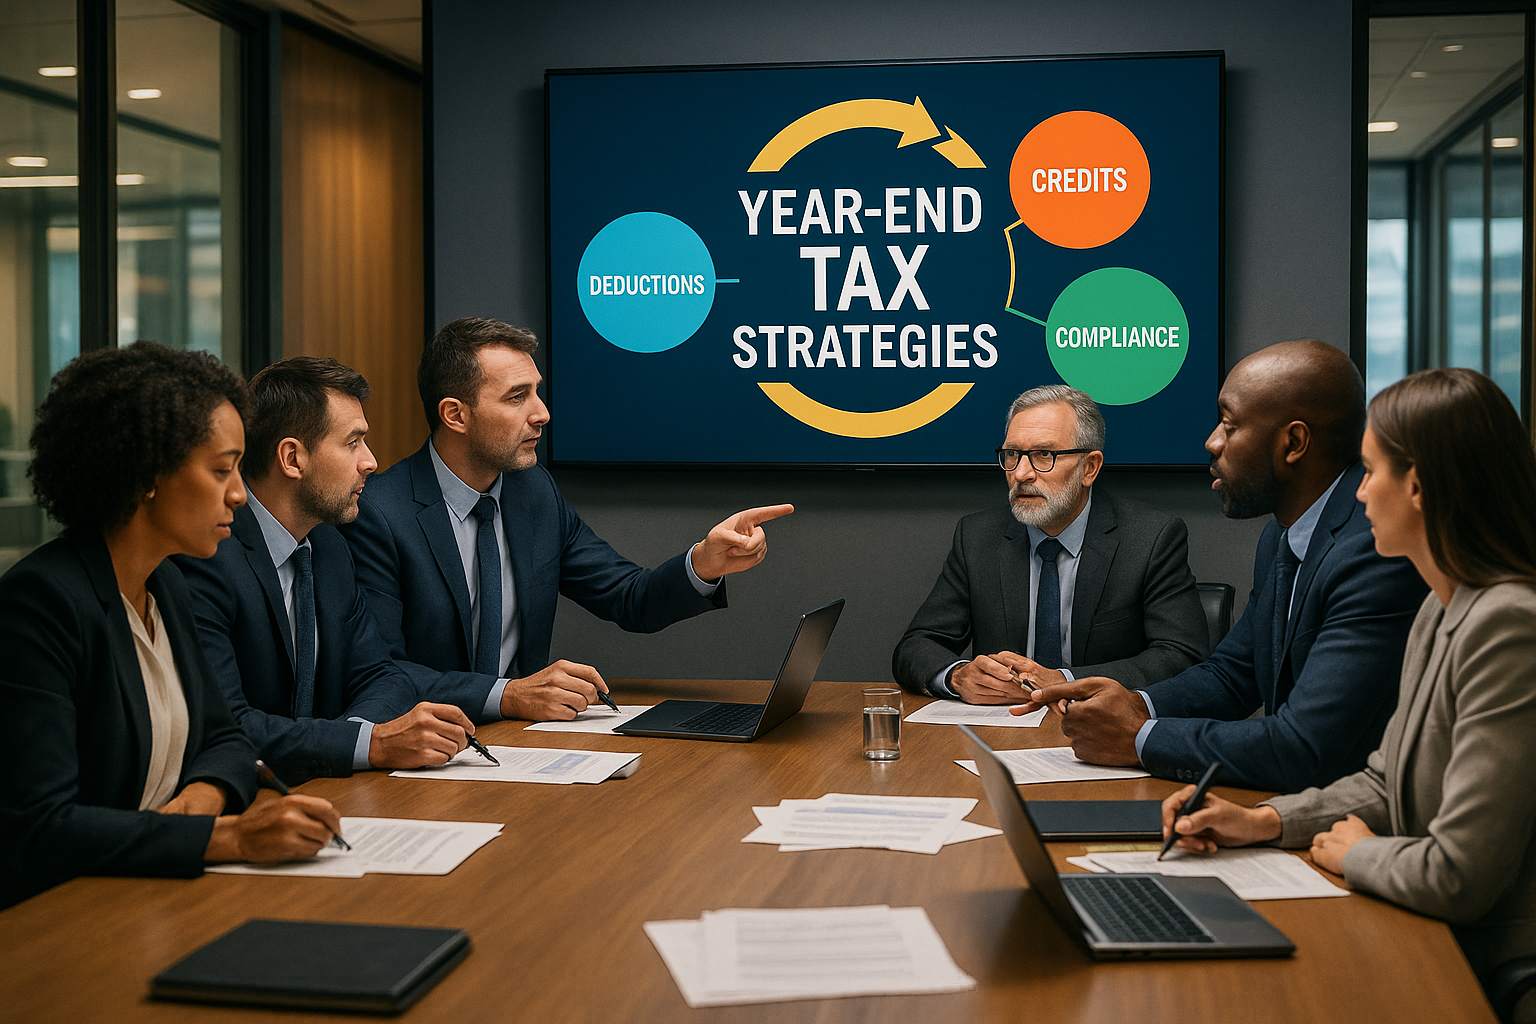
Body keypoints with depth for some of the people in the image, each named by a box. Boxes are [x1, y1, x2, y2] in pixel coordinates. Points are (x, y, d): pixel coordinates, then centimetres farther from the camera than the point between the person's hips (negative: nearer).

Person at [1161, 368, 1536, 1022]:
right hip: (1438, 949, 8)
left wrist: (1354, 853, -8)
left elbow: (1457, 878, -27)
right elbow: (1387, 782, 16)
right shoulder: (1441, 612, 9)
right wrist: (1263, 822, 3)